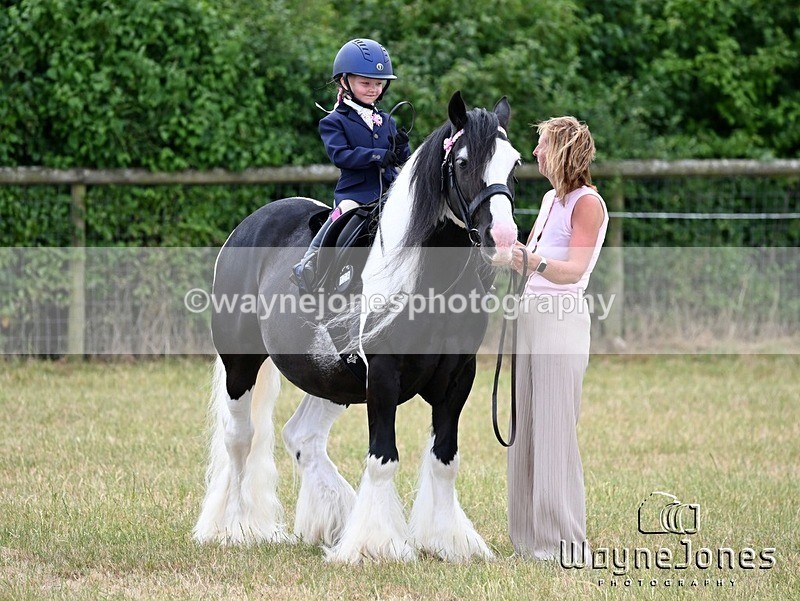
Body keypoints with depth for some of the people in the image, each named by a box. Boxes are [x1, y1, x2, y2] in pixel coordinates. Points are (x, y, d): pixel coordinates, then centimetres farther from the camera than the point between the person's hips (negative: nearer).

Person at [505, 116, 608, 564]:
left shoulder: (588, 203, -10)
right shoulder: (551, 199, 16)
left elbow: (574, 269, -22)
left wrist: (536, 263, -38)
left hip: (562, 321, -9)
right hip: (532, 315, 9)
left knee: (555, 431, -8)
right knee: (525, 429, 10)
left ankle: (565, 543, -5)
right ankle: (531, 537, 16)